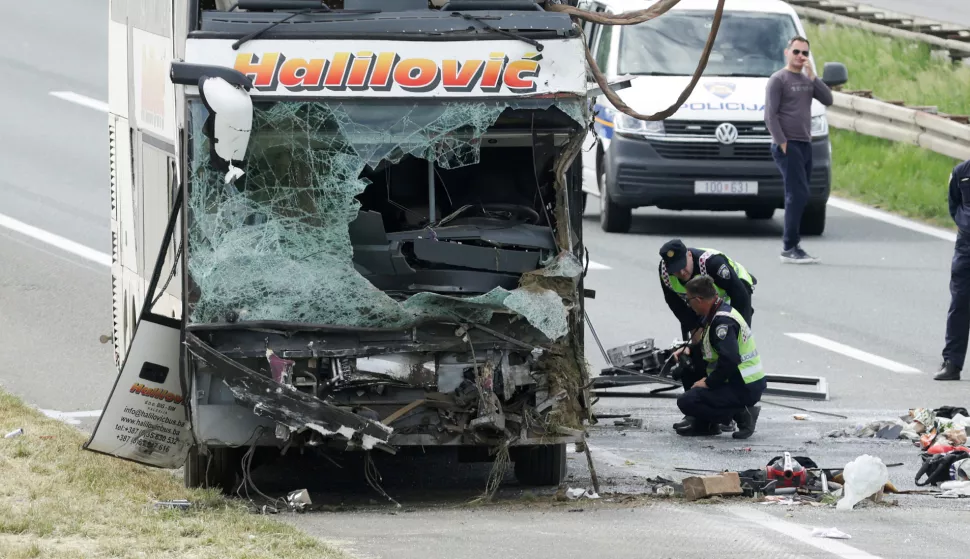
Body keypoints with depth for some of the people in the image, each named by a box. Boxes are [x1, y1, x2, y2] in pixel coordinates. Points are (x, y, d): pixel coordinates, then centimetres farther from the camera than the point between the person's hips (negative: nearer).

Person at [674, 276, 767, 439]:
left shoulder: (723, 321, -21)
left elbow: (729, 360, -29)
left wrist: (709, 383, -19)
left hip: (745, 389, -10)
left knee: (686, 402, -16)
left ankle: (741, 414, -11)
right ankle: (703, 424, 19)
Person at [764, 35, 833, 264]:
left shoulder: (807, 79, 17)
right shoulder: (778, 80, -4)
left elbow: (828, 100, 5)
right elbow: (770, 115, -9)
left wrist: (812, 76, -3)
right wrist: (782, 143, -14)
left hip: (805, 145, 7)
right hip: (787, 146, -7)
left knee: (798, 197, 7)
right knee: (798, 195, -14)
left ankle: (791, 244, 11)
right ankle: (789, 247, -14)